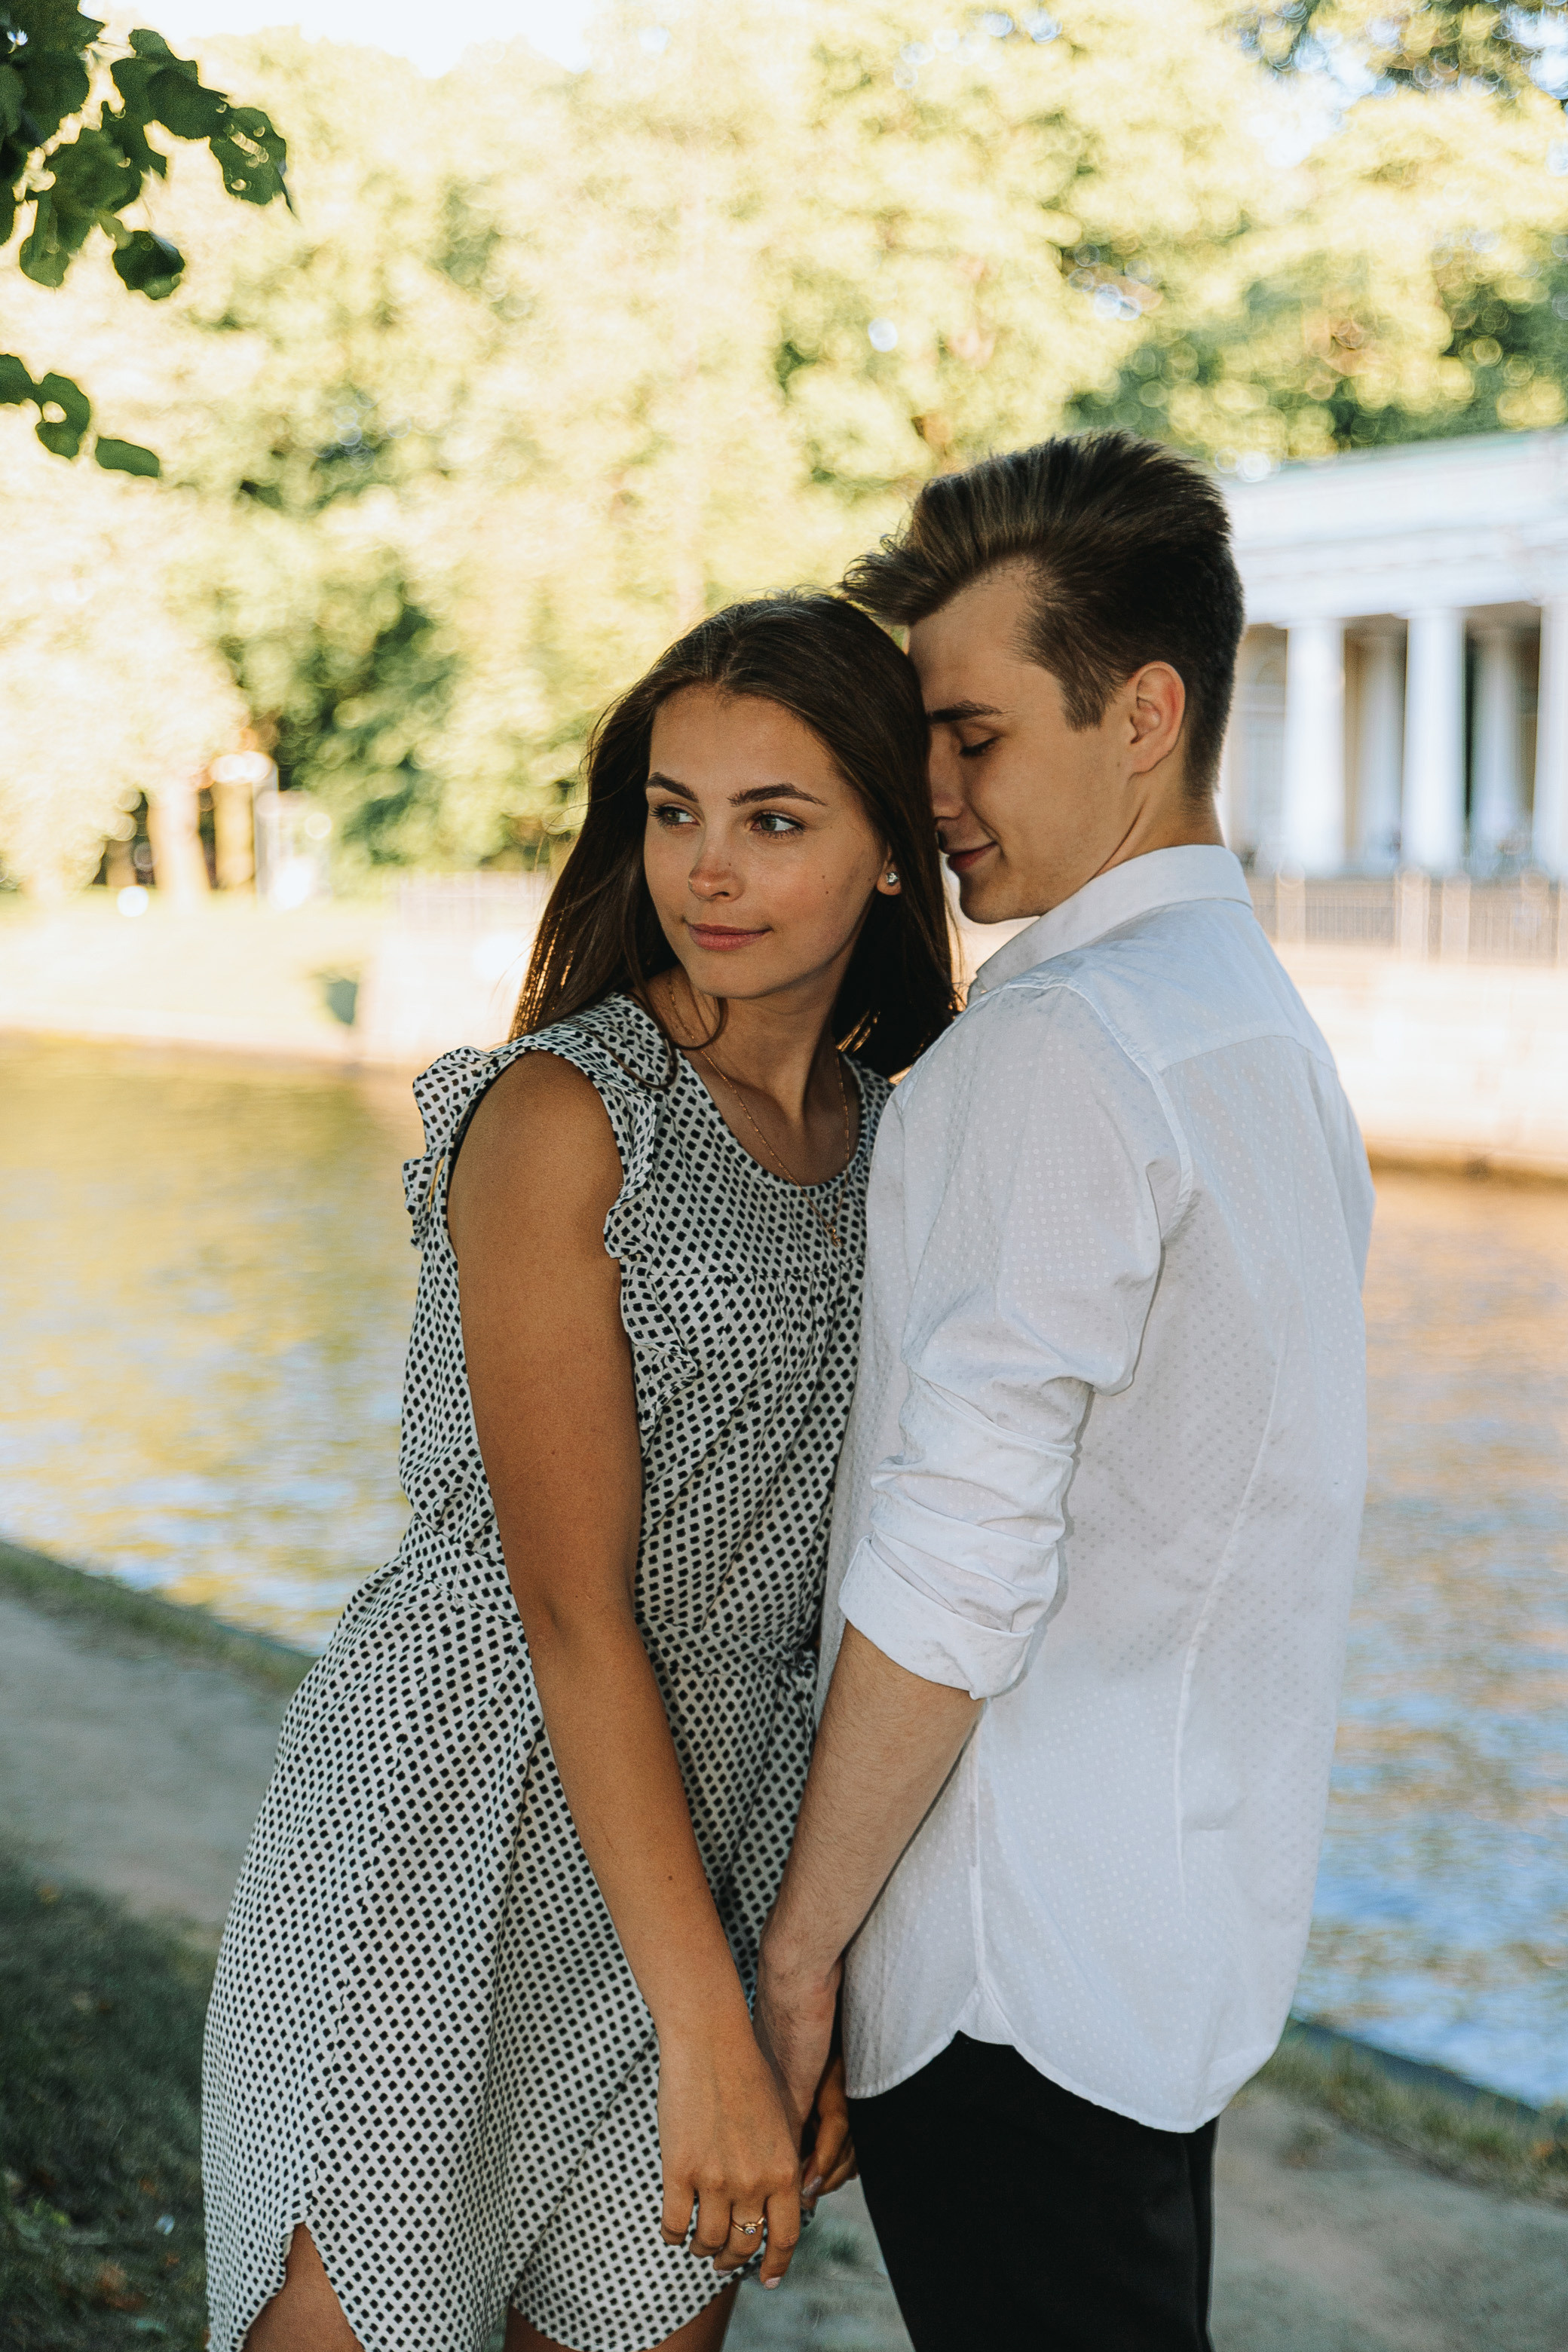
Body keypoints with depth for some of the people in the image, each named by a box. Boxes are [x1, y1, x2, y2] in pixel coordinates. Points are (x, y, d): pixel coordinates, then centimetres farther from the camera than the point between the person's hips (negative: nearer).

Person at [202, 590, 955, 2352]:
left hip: (716, 1836, 6)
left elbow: (849, 1590, 9)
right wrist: (707, 2035, -18)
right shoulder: (559, 1116, -15)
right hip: (466, 1824, -6)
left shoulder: (890, 1141, 4)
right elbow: (572, 1609, -18)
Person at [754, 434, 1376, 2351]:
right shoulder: (1268, 1026, 11)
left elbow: (959, 1562, -22)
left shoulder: (1060, 1043, -19)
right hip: (1205, 1911, 9)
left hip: (1014, 1966, -9)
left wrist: (800, 1936, -13)